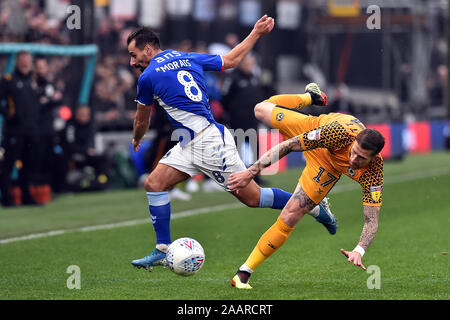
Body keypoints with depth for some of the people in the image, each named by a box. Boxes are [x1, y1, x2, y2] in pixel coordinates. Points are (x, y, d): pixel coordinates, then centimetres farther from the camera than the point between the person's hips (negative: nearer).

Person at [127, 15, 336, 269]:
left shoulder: (148, 78, -9)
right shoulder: (187, 59, 11)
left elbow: (142, 120, 8)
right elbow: (231, 60, 18)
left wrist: (137, 139, 30)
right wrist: (256, 33, 30)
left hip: (211, 143, -10)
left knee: (252, 196, 0)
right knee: (154, 184, 2)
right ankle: (163, 250, 4)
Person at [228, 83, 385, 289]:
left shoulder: (373, 174, -43)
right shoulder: (339, 133, -46)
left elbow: (371, 221, -40)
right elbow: (287, 146, -36)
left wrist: (359, 251, -58)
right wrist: (251, 172, -36)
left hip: (328, 167, -1)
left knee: (290, 217, -15)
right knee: (261, 110, 22)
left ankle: (244, 274, 0)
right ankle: (311, 96, 50)